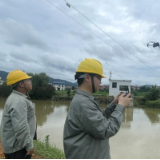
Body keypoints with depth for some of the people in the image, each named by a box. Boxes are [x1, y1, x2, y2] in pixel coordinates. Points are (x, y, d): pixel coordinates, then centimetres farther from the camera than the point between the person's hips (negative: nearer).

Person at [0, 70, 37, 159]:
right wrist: (29, 145, -22)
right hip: (17, 146, -10)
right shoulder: (18, 101, -25)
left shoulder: (18, 98, 9)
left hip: (18, 143, 10)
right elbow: (21, 127, -30)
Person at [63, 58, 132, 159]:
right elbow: (107, 130, -24)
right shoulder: (83, 103, -25)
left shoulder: (84, 99, 6)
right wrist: (121, 106, -15)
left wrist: (113, 105, 1)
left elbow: (100, 121, 12)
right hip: (86, 156, -9)